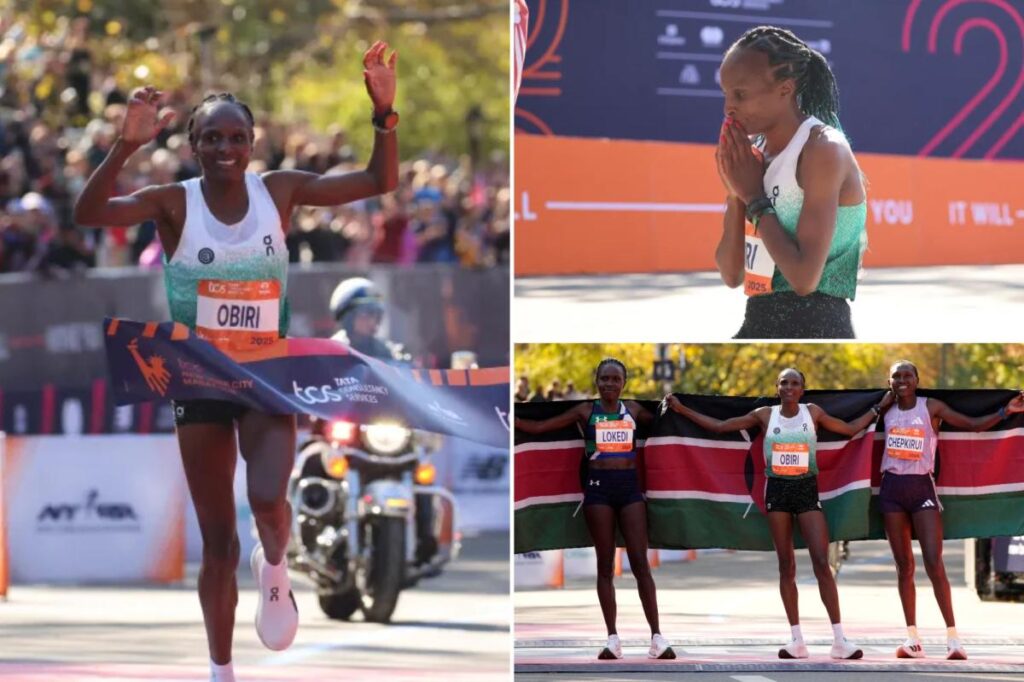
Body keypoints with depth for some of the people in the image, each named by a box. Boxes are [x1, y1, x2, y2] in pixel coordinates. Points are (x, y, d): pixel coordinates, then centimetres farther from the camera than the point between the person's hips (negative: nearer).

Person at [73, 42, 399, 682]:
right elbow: (89, 213, -25)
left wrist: (384, 114, -18)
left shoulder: (280, 191, -5)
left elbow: (380, 182, -2)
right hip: (201, 383, 0)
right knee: (219, 542, 5)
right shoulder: (174, 203, -10)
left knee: (268, 498, -26)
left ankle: (274, 568, 10)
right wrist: (127, 146, -39)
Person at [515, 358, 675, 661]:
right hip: (599, 487, -1)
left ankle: (657, 637, -5)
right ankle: (612, 639, 1)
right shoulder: (585, 411, 3)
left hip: (629, 486, 1)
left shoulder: (633, 409, 9)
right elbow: (538, 427, 4)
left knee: (640, 562, -3)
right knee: (605, 562, 1)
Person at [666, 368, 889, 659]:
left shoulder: (812, 413, 4)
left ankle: (839, 640, -10)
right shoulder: (765, 415, 3)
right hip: (777, 490, 1)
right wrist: (682, 410, 6)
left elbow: (850, 429, 15)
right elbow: (719, 426, 8)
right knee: (786, 566, 3)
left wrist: (878, 408, 12)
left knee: (822, 563, -10)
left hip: (807, 490, -1)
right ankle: (797, 640, 7)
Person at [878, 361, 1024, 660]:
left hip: (922, 488, -3)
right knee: (904, 565, 5)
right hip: (892, 489, 3)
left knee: (934, 563, -12)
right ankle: (912, 638, 9)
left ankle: (952, 636, -9)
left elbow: (973, 425, -3)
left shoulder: (931, 408, -1)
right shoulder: (886, 411, 8)